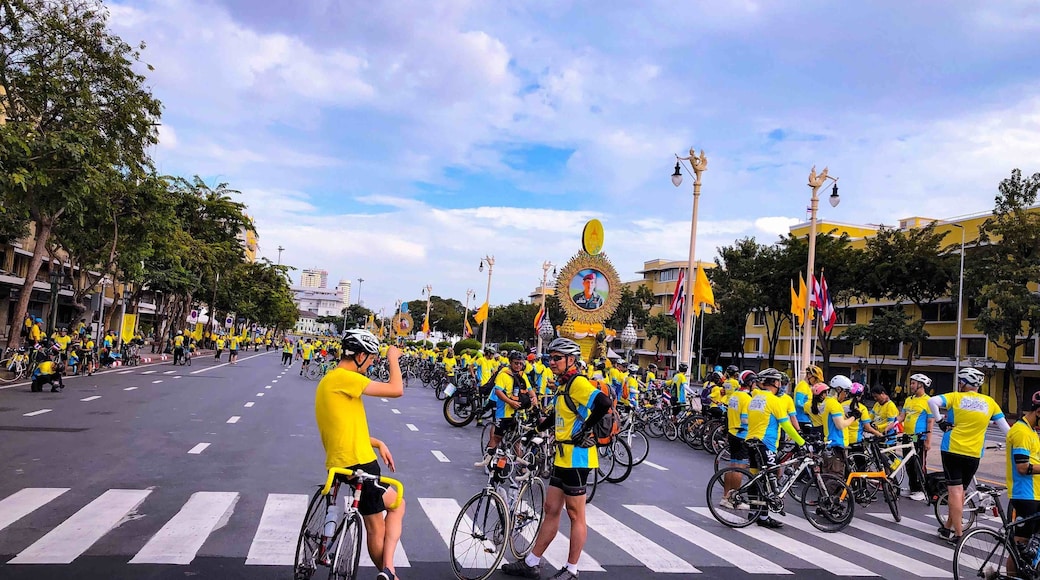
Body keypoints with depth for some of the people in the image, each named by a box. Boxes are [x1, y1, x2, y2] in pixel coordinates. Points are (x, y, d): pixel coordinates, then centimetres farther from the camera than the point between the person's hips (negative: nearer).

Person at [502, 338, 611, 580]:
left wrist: (585, 429, -21)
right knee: (551, 510, 15)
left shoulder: (577, 382, -15)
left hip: (576, 456, -10)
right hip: (563, 456, 10)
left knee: (575, 515, 3)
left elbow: (603, 403, -30)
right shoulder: (563, 384, 15)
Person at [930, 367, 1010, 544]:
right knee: (960, 490, 16)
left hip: (951, 450, -3)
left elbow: (932, 401, -19)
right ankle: (948, 527, 25)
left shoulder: (956, 397, -1)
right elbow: (1006, 428, 9)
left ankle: (958, 534, -3)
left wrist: (940, 420, -8)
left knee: (955, 490, -1)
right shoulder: (989, 402, 8)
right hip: (974, 455, 3)